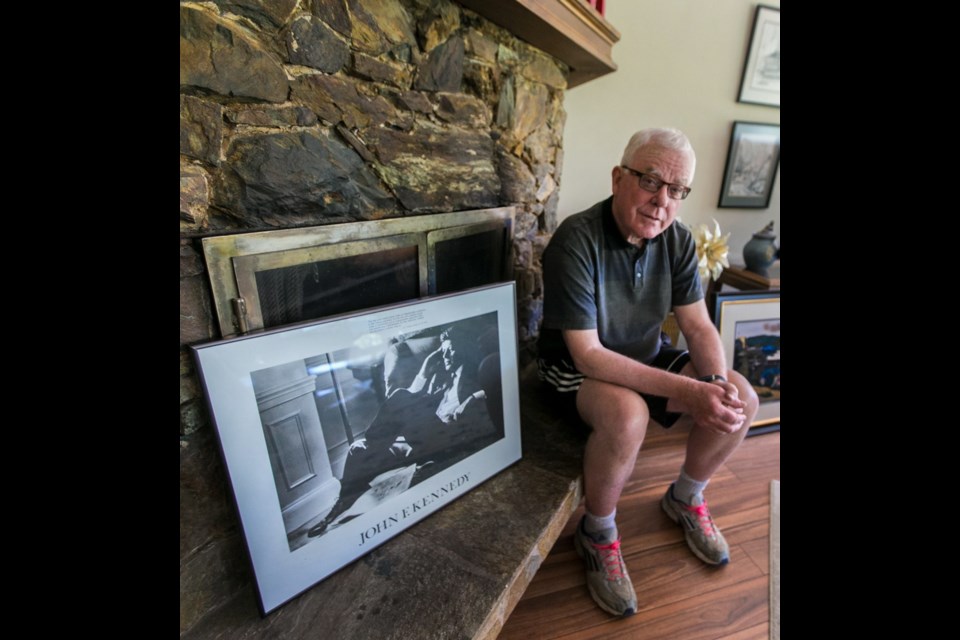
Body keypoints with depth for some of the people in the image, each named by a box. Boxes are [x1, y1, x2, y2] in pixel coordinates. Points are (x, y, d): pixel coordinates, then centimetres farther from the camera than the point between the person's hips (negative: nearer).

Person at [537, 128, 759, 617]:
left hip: (646, 357, 7)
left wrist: (717, 383, -23)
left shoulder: (677, 240, -6)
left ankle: (686, 499, 21)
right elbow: (588, 354, -29)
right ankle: (597, 535, -4)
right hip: (574, 367, -6)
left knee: (742, 400, -6)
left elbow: (698, 326, -3)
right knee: (627, 415, -35)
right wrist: (687, 390, -33)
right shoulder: (575, 242, -26)